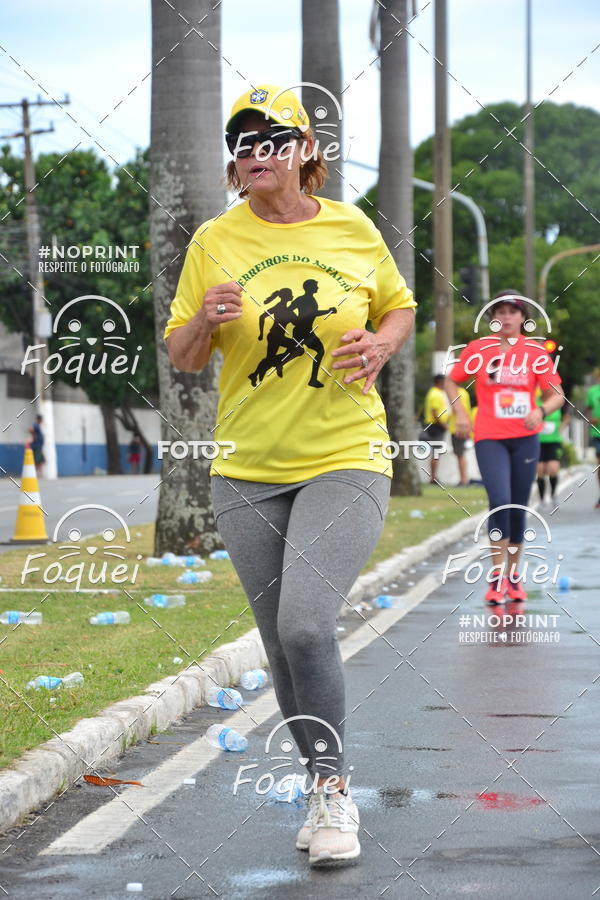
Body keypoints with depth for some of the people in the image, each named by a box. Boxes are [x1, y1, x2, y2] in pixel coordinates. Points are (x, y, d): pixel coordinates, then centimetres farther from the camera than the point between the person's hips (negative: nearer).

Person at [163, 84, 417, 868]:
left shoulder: (352, 228, 1)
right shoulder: (215, 241, 2)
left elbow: (398, 306, 17)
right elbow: (181, 357, 5)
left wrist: (381, 344, -5)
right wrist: (206, 319, -16)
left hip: (345, 461, -2)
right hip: (248, 473, 2)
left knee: (306, 622, -21)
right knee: (283, 645, 8)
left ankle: (333, 785, -3)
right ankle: (323, 791, 27)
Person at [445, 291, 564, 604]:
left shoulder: (535, 352, 1)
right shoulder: (479, 349, 0)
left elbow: (556, 395, 3)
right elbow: (452, 381, 12)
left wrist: (541, 410, -18)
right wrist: (460, 414, -3)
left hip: (525, 438, 2)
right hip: (489, 438, -2)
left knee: (518, 508, 9)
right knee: (500, 503, -17)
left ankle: (513, 575, 22)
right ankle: (497, 576, -9)